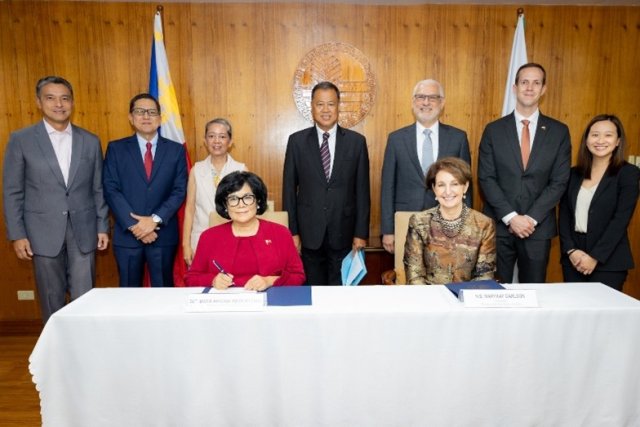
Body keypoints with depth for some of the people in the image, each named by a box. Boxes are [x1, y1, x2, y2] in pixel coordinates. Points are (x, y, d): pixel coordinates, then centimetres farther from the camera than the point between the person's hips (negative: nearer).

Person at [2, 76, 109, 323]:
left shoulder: (90, 141, 5)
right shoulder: (21, 140, 0)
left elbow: (99, 189, 8)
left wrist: (103, 227, 4)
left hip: (83, 232, 1)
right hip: (44, 233, -1)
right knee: (52, 300, 10)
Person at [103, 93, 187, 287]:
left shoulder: (176, 150, 6)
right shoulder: (116, 148, 5)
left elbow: (179, 191, -1)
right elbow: (111, 190, -3)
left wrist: (155, 220, -13)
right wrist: (133, 225, -13)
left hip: (164, 234, 0)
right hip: (127, 234, 0)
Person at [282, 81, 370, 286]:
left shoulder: (356, 141, 1)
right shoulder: (297, 141, 2)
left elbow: (362, 190, 2)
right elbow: (289, 188, 2)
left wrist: (361, 233, -1)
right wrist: (292, 231, -2)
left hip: (344, 233, 0)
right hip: (309, 233, 0)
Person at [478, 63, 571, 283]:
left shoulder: (559, 131, 4)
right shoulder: (493, 130, 2)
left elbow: (559, 181, 0)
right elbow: (486, 178, -3)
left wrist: (531, 218, -11)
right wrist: (510, 217, -13)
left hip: (538, 227, 1)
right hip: (498, 225, -1)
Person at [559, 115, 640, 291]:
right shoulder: (574, 173, 8)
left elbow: (621, 220, -10)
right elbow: (564, 215, 4)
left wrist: (595, 257, -15)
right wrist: (571, 250, -8)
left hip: (608, 261, -3)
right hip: (573, 259, 3)